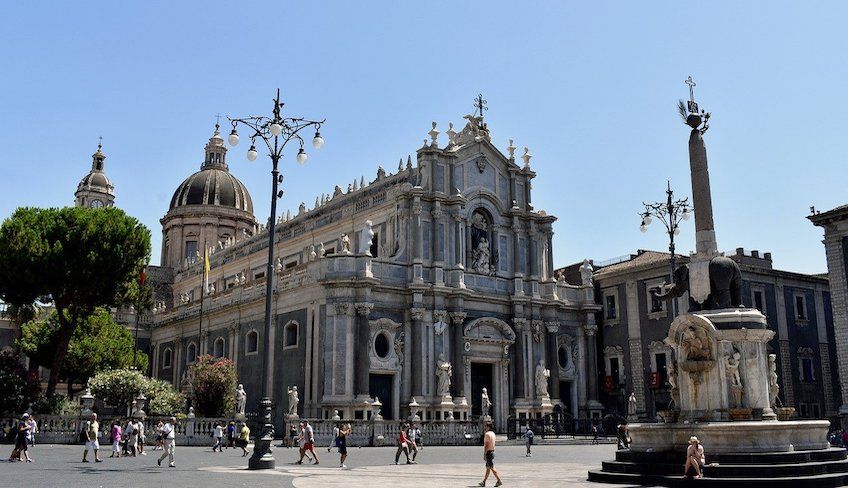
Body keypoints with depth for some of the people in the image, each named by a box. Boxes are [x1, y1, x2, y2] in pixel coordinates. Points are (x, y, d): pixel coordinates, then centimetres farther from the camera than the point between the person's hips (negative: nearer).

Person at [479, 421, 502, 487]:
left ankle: (499, 481, -7)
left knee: (492, 468, -6)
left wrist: (484, 455, -18)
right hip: (492, 451, 10)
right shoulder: (493, 433, 13)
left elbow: (485, 445, -19)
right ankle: (483, 482, 16)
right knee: (488, 468, 11)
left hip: (488, 452, -10)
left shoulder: (487, 434, -16)